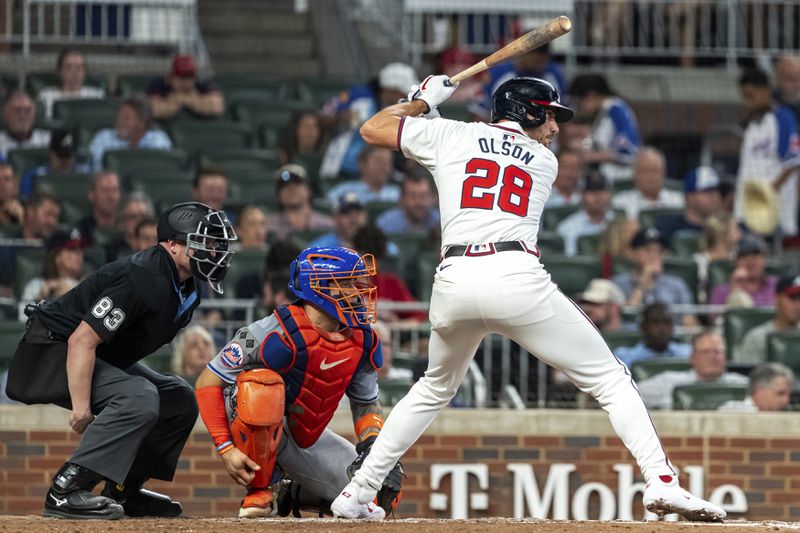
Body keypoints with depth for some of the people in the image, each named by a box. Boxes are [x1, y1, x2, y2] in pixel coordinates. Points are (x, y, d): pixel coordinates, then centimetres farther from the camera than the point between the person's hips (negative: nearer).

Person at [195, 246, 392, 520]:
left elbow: (366, 404, 9)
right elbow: (208, 384, -20)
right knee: (263, 383, -38)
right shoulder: (275, 334, -26)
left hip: (310, 441, 6)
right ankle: (258, 492, -19)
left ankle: (294, 494, 22)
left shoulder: (364, 343, -6)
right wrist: (226, 449, -26)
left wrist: (372, 447, -13)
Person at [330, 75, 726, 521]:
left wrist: (423, 100, 41)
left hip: (454, 282, 3)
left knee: (435, 389, 27)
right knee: (610, 379, 5)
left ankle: (357, 493, 24)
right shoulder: (544, 162, 19)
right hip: (518, 278, -3)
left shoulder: (450, 135, 19)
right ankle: (661, 481, -12)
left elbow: (372, 129, 26)